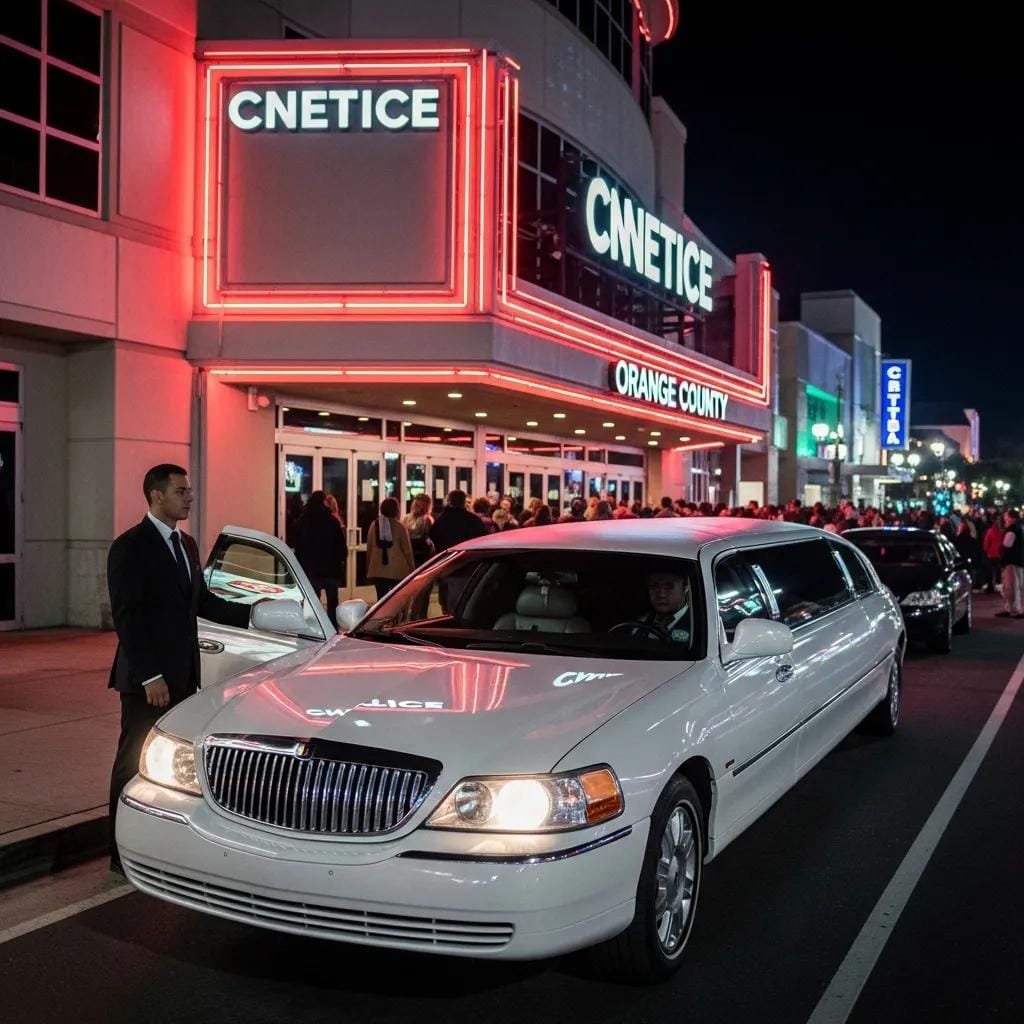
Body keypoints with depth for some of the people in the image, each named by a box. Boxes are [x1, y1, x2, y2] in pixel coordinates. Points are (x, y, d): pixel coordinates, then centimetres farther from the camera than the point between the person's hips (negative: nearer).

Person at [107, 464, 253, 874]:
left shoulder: (186, 545, 13)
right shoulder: (131, 547, -12)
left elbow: (202, 602, 17)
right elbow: (126, 616, -16)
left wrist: (251, 613, 4)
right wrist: (150, 676, -21)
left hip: (183, 675, 8)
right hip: (147, 679, -8)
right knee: (136, 762, 1)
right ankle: (124, 853, 12)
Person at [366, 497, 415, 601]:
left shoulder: (374, 525, 2)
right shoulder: (400, 527, -6)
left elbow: (369, 548, 7)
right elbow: (407, 550, -4)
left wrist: (368, 568, 16)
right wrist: (412, 568, 6)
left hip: (378, 571, 3)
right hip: (397, 570, -2)